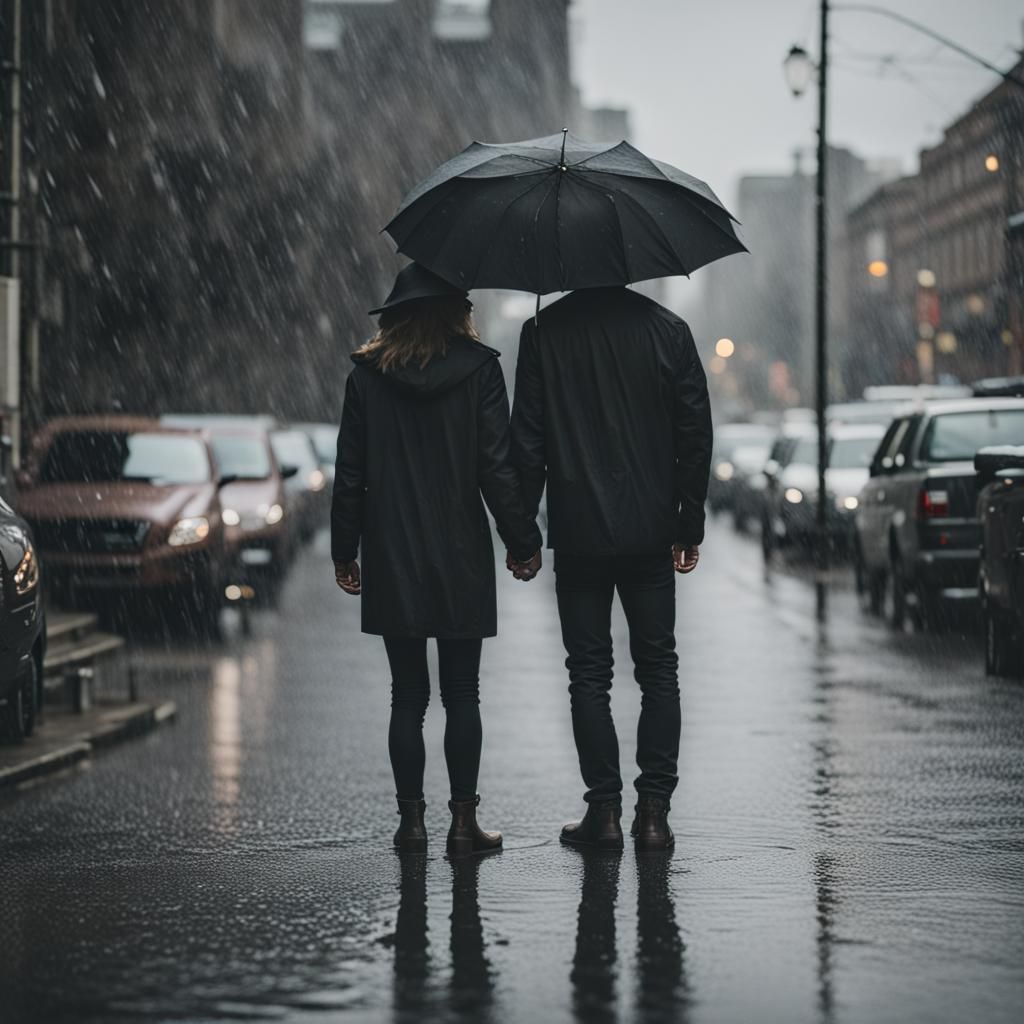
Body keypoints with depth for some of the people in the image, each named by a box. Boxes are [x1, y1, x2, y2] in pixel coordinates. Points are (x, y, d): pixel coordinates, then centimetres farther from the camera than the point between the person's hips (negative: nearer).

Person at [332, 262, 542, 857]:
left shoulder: (368, 375, 0)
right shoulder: (479, 368, -4)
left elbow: (350, 473, 2)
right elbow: (496, 467, -6)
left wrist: (345, 552, 10)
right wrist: (524, 541, 3)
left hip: (392, 562, 1)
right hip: (461, 561, -1)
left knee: (408, 696, 7)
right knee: (462, 694, 4)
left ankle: (412, 821, 7)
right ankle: (464, 822, 3)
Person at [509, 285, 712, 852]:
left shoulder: (543, 331, -5)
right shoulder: (668, 329, -1)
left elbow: (527, 435, -5)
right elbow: (696, 433, 1)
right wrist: (690, 522, 9)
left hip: (577, 532, -1)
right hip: (650, 530, 1)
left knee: (589, 673, 6)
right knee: (658, 668, 10)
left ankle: (604, 810, 4)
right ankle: (654, 810, 5)